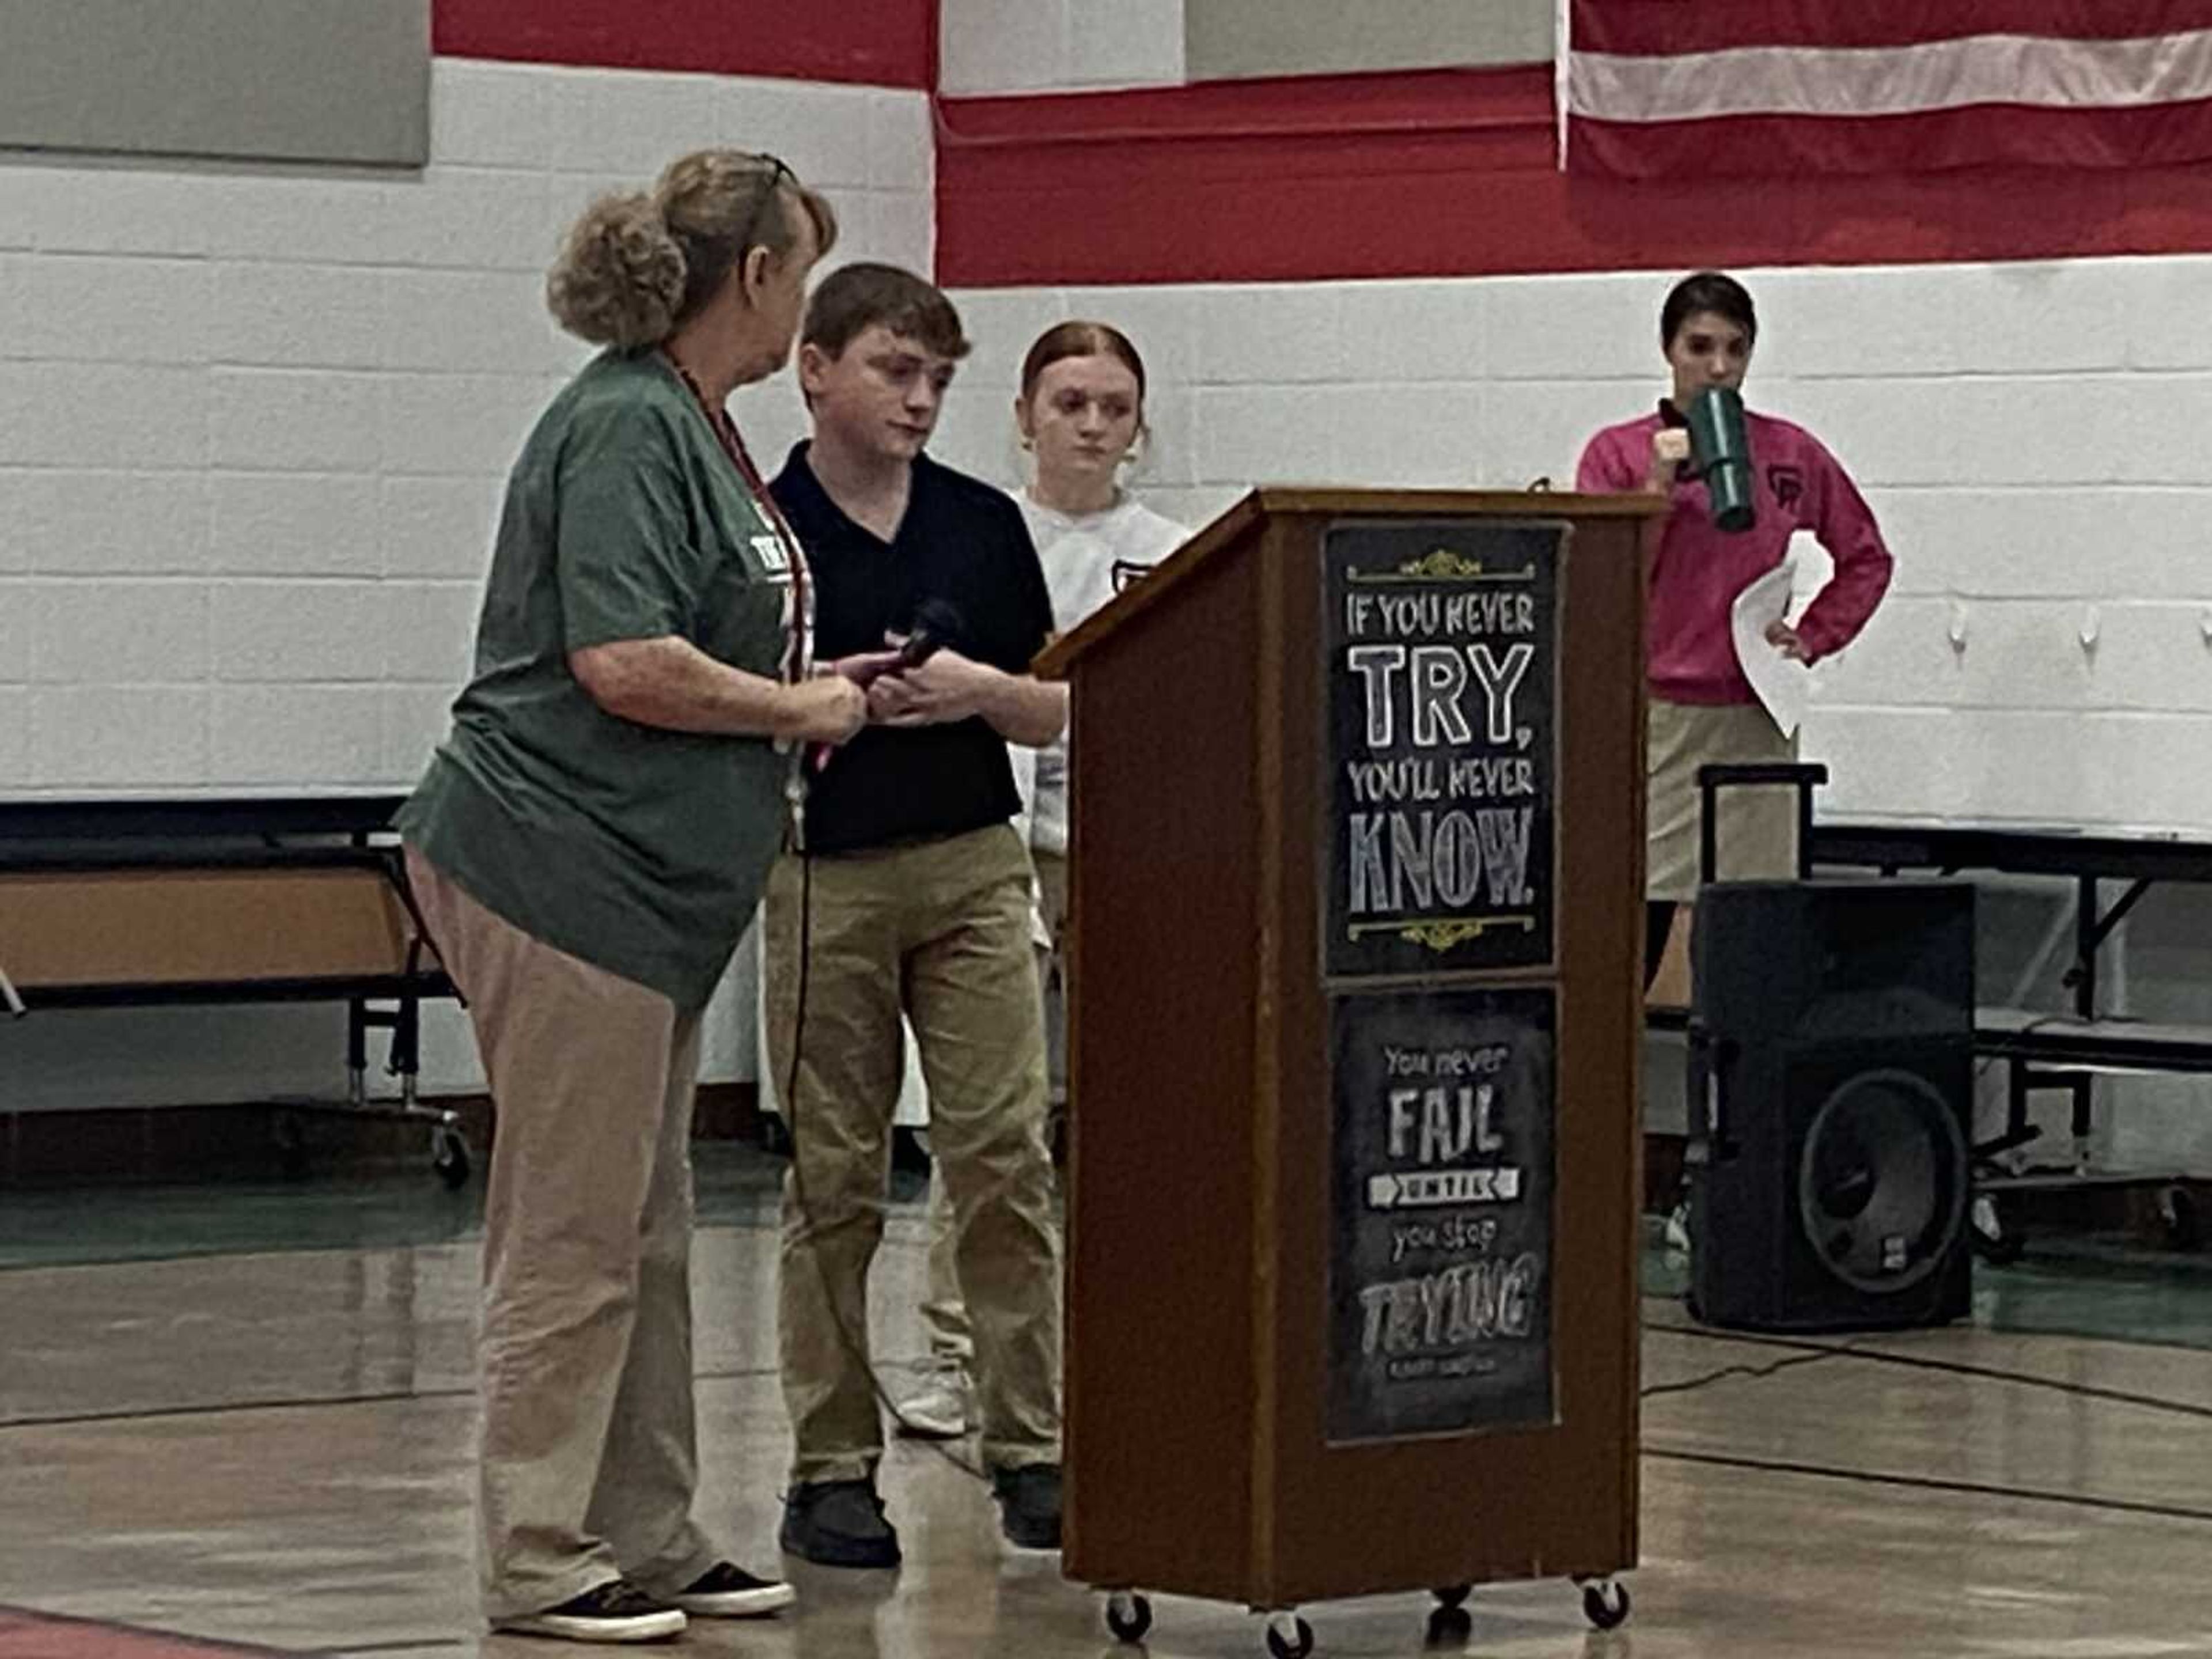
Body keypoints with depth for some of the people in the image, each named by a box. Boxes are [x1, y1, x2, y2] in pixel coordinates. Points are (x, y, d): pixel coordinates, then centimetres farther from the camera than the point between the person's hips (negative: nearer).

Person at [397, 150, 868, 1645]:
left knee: (648, 1234, 14)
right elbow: (622, 663, -24)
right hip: (559, 864, -11)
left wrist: (805, 693, 13)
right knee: (574, 1235, -6)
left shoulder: (693, 426, 16)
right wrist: (795, 711, -11)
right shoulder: (625, 428, -15)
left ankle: (650, 1539, 21)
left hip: (648, 886, 11)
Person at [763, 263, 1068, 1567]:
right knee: (834, 1183, 3)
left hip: (972, 869, 2)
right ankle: (834, 1468, 10)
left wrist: (980, 690, -12)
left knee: (1006, 1159, -2)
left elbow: (1054, 715, 8)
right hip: (823, 880, -2)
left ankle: (1032, 1447, 2)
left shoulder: (983, 526, 5)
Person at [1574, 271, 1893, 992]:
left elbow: (1866, 558, 18)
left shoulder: (1791, 456, 7)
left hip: (1755, 722, 2)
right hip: (1651, 718, -2)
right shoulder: (1619, 454, 2)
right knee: (1635, 920, -6)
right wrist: (1659, 486, -12)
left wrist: (1813, 638, 5)